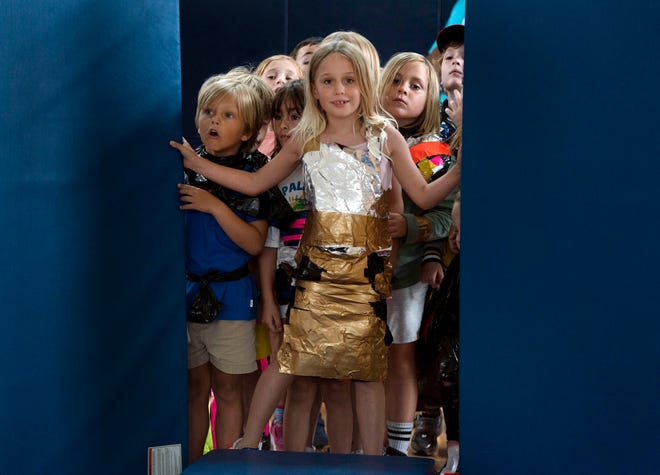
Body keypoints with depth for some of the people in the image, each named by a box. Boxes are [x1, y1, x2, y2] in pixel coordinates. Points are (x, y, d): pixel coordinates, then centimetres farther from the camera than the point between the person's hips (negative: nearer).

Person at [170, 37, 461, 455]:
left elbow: (424, 196, 1)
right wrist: (196, 163, 13)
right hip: (318, 266, 1)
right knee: (290, 355, -1)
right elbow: (254, 183, 16)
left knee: (370, 366, 2)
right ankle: (248, 443, 12)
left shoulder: (385, 137, 1)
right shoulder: (306, 143, 6)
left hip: (369, 270, -1)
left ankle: (373, 458, 11)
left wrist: (458, 173, -17)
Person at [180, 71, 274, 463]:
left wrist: (215, 206, -18)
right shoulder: (185, 167, 5)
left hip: (230, 295, -3)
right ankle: (192, 465, 16)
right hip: (185, 290, 3)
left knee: (228, 389, 5)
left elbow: (255, 243, -12)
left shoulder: (254, 174, -4)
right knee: (195, 387, 8)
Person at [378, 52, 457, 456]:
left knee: (401, 357, 5)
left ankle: (399, 447, 15)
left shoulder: (435, 154, 1)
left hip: (407, 270, -1)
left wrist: (408, 226, -21)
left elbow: (447, 216, -5)